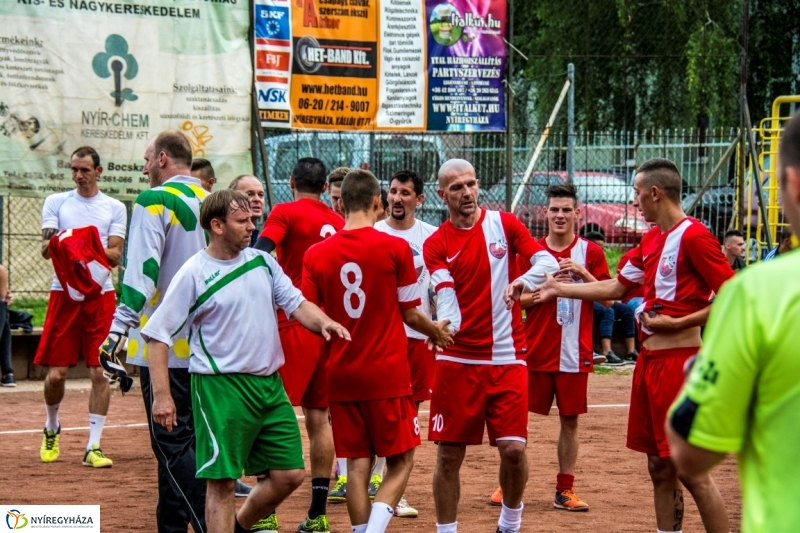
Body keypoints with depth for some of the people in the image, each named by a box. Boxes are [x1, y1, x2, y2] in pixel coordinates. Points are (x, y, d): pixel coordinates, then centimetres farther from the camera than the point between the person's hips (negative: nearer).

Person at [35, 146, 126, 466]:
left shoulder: (115, 208, 8)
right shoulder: (56, 202, 9)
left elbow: (115, 256, 0)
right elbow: (45, 249, 1)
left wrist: (90, 249, -19)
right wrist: (54, 244, -22)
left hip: (100, 295, 0)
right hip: (64, 292, 0)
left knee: (100, 372, -6)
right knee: (56, 373, -1)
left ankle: (93, 447, -2)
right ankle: (51, 428, 26)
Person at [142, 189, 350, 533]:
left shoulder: (261, 261, 9)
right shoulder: (193, 274, -8)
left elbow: (295, 302, 9)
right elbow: (157, 335, -8)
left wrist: (323, 322, -14)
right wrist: (161, 395, -16)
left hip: (270, 384, 6)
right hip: (221, 387, -6)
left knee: (289, 475, 8)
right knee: (222, 482, -4)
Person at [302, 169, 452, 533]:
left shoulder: (316, 254, -1)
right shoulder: (395, 248, -8)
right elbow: (410, 314, -2)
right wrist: (436, 331, 18)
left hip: (341, 376, 3)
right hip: (388, 373, -3)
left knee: (358, 464, 9)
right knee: (401, 461, 5)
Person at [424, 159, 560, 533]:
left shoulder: (503, 224, 4)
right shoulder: (436, 244, 2)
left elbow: (548, 263, -6)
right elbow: (447, 296, -12)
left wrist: (523, 282, -27)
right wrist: (444, 325, -34)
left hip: (507, 358, 0)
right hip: (457, 360, 0)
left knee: (513, 449, -6)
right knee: (449, 454, 0)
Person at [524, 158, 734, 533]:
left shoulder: (693, 237, -13)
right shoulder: (652, 239, 15)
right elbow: (616, 287, 25)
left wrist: (678, 322, -16)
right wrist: (558, 289, 23)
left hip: (677, 360, -9)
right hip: (649, 360, 9)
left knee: (691, 470, -8)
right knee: (659, 467, 12)